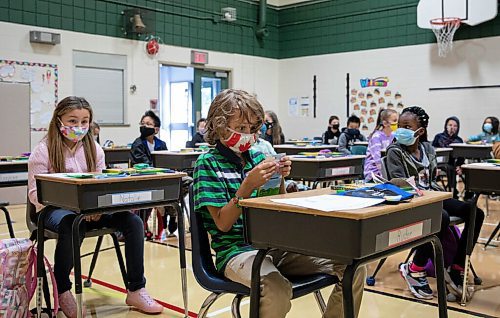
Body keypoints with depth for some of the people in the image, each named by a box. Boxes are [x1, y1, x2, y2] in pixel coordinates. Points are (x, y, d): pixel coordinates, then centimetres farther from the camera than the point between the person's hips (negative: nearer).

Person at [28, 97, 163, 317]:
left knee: (133, 221, -18)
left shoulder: (94, 149, 10)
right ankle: (62, 290, -11)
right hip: (55, 209, -4)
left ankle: (136, 290, -6)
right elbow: (35, 194, -8)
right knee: (72, 226, -40)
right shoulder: (43, 151, -4)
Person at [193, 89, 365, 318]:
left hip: (275, 245, 6)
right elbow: (223, 224, -10)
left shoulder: (257, 157, 12)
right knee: (278, 290, -39)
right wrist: (248, 185, -20)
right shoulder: (208, 163, -3)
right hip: (237, 250, -5)